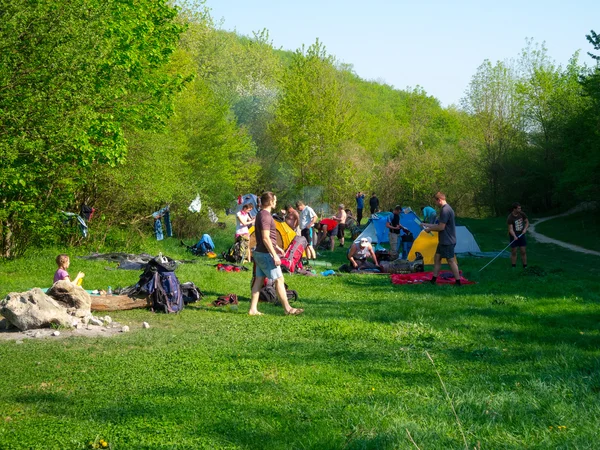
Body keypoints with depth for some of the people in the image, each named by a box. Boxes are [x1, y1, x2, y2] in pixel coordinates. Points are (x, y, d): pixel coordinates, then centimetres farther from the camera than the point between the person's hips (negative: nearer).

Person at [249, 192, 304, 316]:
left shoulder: (261, 215, 14)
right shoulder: (266, 216, -18)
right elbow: (265, 238, -24)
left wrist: (276, 247, 28)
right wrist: (275, 255, -23)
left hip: (259, 253, 10)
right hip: (266, 254, -10)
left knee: (259, 280, 9)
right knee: (279, 280, -3)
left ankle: (253, 309, 9)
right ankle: (288, 309, 2)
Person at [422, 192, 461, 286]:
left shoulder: (445, 210, -20)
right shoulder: (446, 209, 14)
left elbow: (441, 227, -23)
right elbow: (440, 225, 20)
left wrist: (430, 229, -8)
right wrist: (426, 225, 20)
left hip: (448, 241, -11)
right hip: (443, 241, 11)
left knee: (451, 260, -5)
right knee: (437, 258, 13)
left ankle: (458, 281, 0)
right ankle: (434, 279, 17)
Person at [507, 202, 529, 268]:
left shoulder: (522, 214, -5)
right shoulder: (510, 218, -19)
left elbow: (527, 222, 8)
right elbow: (510, 229, -23)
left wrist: (525, 229, -11)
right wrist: (514, 236, -39)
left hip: (521, 235, 4)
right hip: (514, 236, -4)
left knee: (523, 252, 5)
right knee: (513, 252, 3)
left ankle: (525, 267, 13)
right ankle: (514, 267, 11)